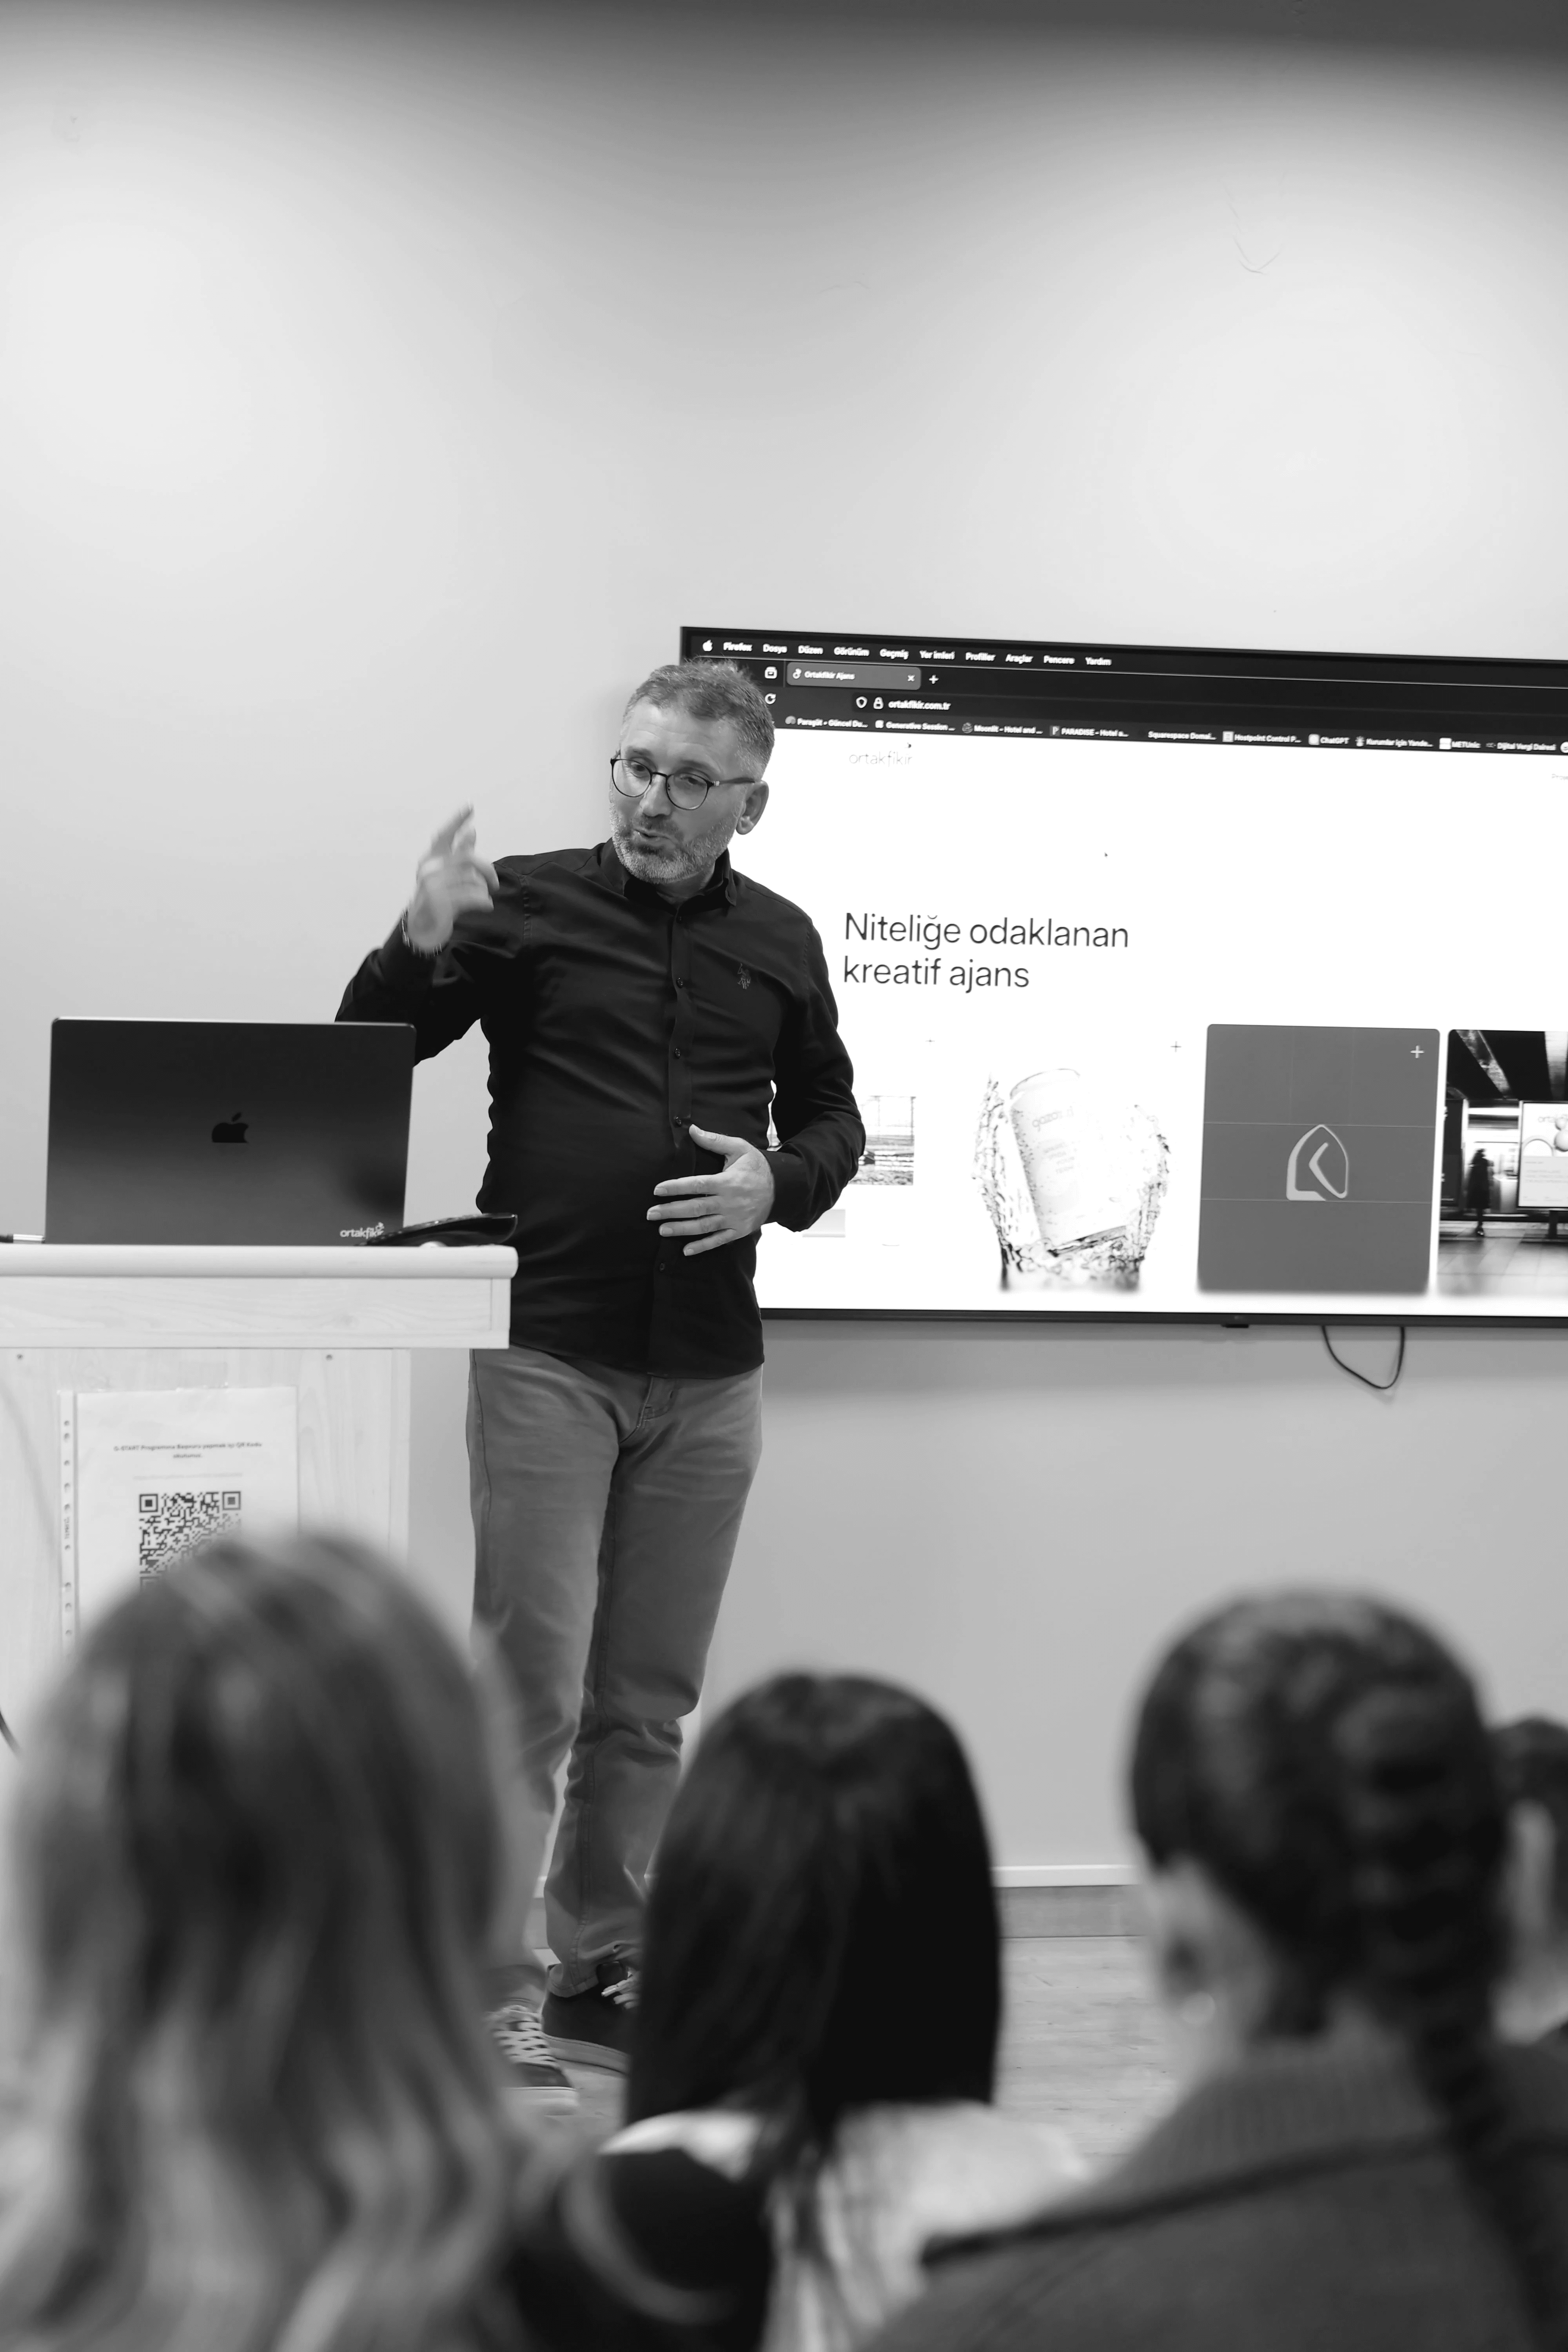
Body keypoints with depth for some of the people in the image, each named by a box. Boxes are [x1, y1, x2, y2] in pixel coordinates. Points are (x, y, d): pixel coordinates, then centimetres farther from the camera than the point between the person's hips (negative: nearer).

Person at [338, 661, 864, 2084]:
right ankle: (480, 1983, -3)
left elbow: (832, 1116, 20)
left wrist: (780, 1184, -3)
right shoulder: (528, 903, 0)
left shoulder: (780, 943, 10)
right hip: (549, 1351, -4)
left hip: (709, 1371, 4)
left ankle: (602, 1977, 20)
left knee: (650, 1699, 9)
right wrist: (423, 949, -23)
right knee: (533, 1686, -8)